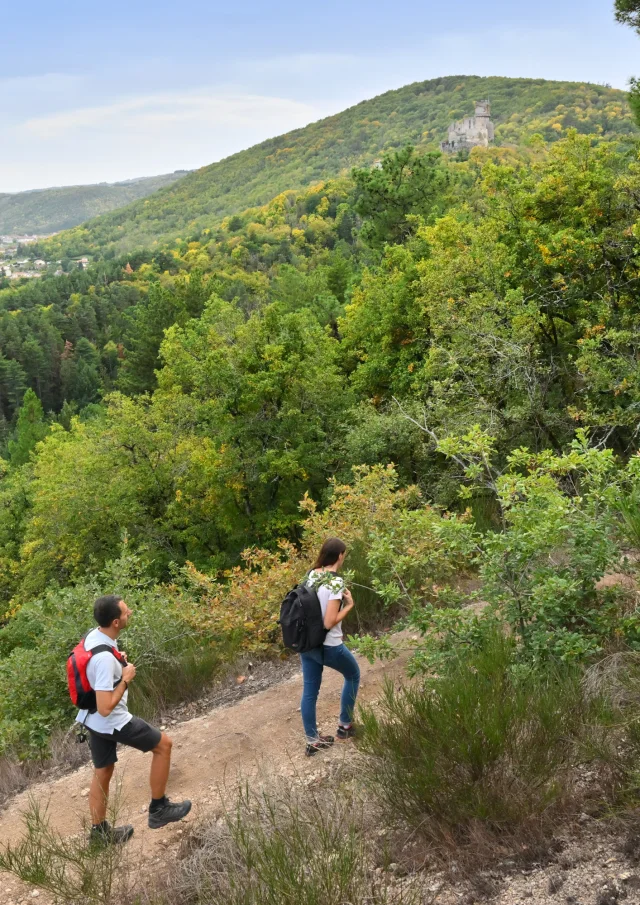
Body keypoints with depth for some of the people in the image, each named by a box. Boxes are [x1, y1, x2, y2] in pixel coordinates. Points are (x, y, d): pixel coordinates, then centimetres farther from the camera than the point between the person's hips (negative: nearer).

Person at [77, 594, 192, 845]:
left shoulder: (93, 636, -6)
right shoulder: (105, 658, -35)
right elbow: (106, 708, -32)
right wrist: (126, 678, -21)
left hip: (92, 719, 8)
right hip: (112, 722, -8)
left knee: (103, 771, 22)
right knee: (163, 744, 9)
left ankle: (100, 831, 37)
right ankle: (158, 809, 21)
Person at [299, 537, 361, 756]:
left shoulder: (312, 574, 1)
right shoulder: (336, 582, -22)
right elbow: (329, 622, -25)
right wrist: (349, 605, -12)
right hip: (329, 646, -6)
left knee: (309, 690, 15)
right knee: (353, 675, 22)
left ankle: (312, 740, 25)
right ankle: (345, 724, 30)